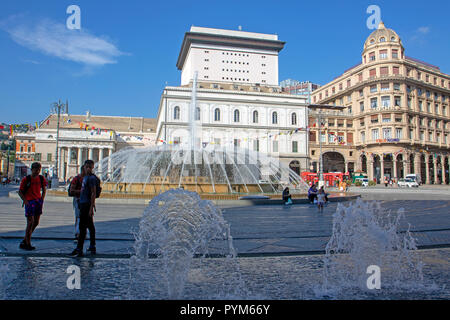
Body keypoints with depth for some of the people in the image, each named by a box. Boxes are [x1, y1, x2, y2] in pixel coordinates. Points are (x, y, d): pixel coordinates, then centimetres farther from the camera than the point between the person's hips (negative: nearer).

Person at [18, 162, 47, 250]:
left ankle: (24, 241, 24)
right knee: (30, 223, -6)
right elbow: (20, 192, -1)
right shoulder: (26, 179, -5)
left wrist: (42, 200, 8)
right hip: (29, 202, -5)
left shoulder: (41, 179, 7)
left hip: (39, 201, 5)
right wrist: (25, 200, -15)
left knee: (36, 223, 9)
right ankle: (27, 244, 4)